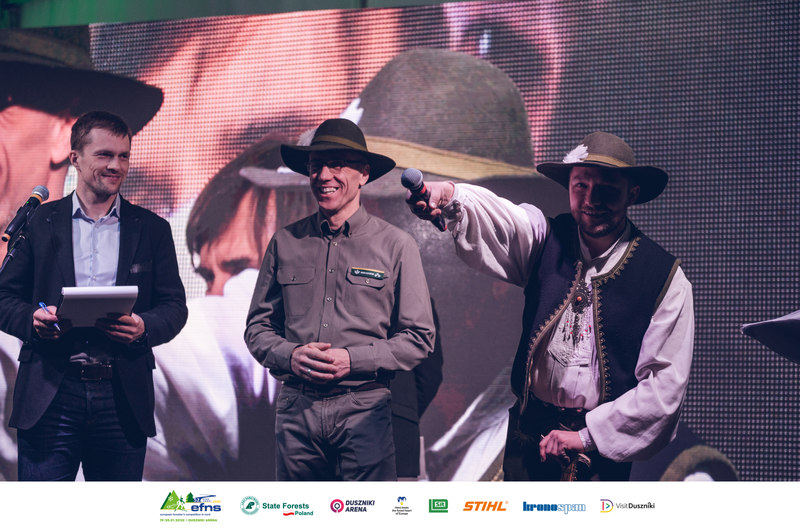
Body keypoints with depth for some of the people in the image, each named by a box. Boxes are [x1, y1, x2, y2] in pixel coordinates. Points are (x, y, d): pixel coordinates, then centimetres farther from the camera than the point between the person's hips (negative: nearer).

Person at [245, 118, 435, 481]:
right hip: (297, 407, 2)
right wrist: (290, 355, -7)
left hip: (364, 409, -2)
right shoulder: (286, 243, 11)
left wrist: (353, 359, -11)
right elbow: (258, 326, 15)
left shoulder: (396, 246, 3)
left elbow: (419, 338, 2)